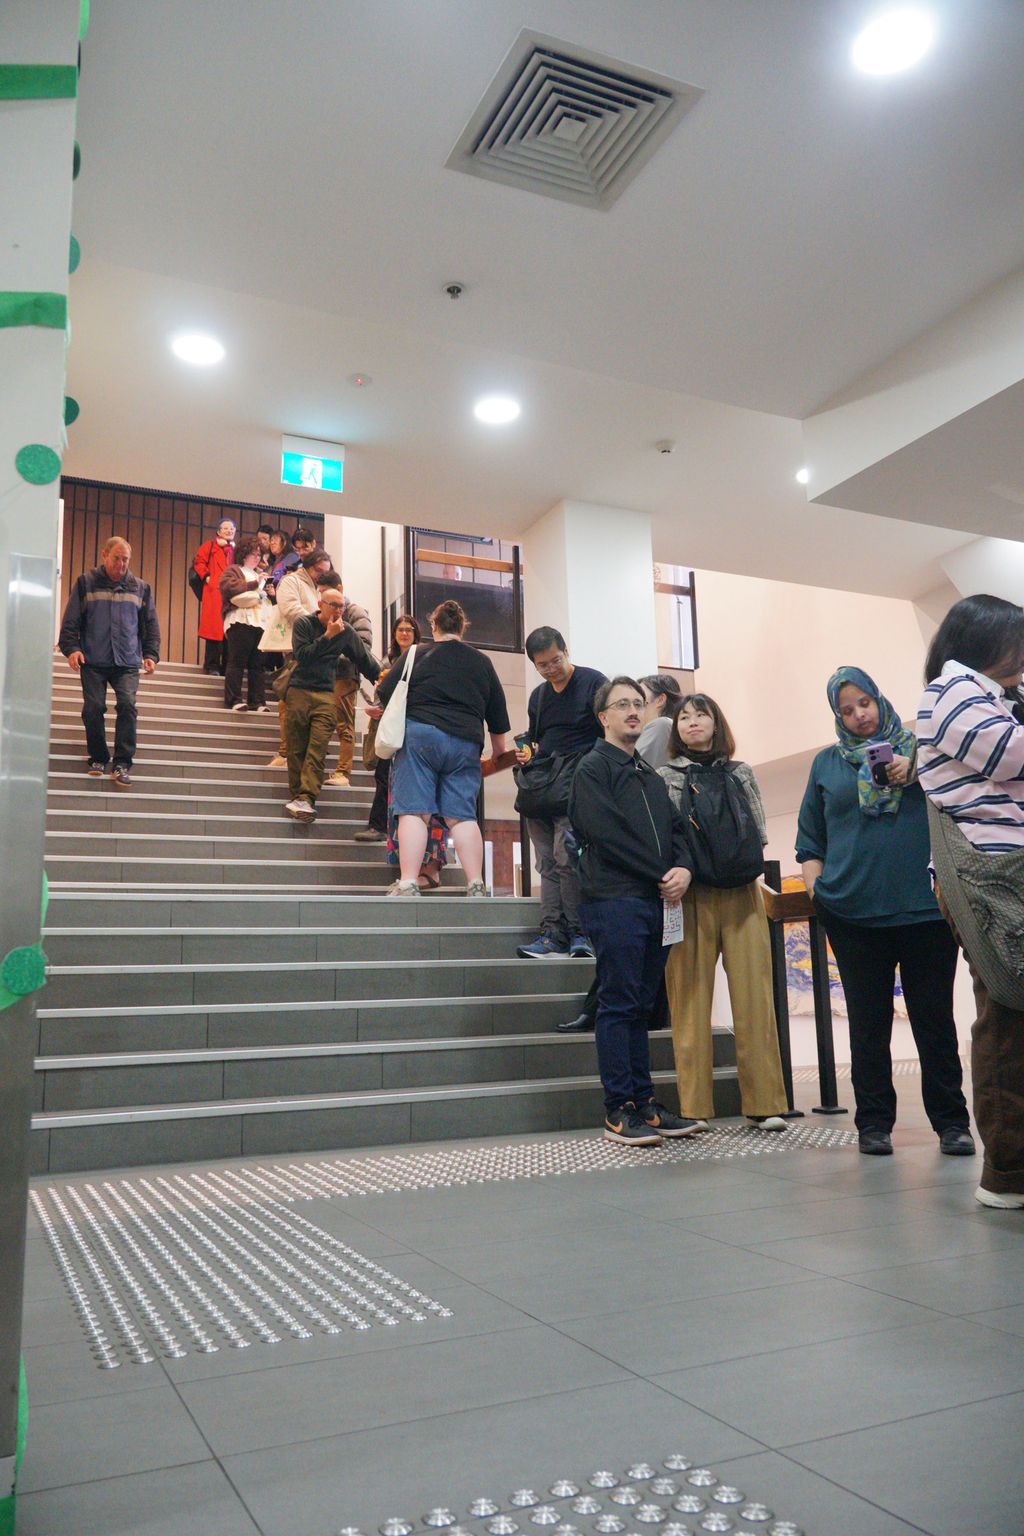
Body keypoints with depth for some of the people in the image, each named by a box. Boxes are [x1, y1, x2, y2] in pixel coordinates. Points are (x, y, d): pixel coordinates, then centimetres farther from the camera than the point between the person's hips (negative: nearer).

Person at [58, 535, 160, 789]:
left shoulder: (140, 588, 11)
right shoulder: (86, 583, 6)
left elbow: (151, 625, 15)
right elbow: (70, 620, 4)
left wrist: (151, 654, 4)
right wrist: (71, 648, -9)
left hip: (127, 663, 0)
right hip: (92, 662, 0)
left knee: (127, 705, -17)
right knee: (93, 708, -6)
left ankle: (122, 764, -13)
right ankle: (98, 759, 14)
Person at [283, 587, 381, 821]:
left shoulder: (346, 631, 7)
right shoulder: (303, 623, 1)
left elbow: (364, 659, 17)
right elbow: (302, 655, -11)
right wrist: (328, 636, -15)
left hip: (325, 696, 1)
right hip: (298, 690, -1)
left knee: (317, 750, -12)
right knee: (296, 749, 2)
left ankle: (305, 799, -20)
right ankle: (297, 796, 7)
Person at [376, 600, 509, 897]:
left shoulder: (418, 655, 6)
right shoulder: (482, 662, 15)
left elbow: (384, 696, 2)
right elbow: (498, 719, 18)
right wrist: (498, 753, 28)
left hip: (419, 735, -3)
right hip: (466, 744, 3)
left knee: (414, 811, -4)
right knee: (462, 815, 5)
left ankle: (408, 884, -11)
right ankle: (476, 886, 1)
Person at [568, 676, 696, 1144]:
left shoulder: (650, 774, 22)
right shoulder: (593, 767, -1)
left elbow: (675, 826, 16)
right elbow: (606, 833, -12)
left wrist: (683, 869, -5)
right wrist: (662, 876, -9)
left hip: (655, 901, 7)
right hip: (615, 899, -7)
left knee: (641, 1005, 10)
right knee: (618, 1004, -4)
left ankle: (643, 1103, 15)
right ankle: (618, 1109, 1)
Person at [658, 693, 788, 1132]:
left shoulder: (741, 774, 16)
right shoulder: (664, 777, 9)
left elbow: (759, 835, 15)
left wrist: (751, 867, 1)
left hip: (742, 894, 2)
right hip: (690, 895, -2)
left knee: (754, 998, -2)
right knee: (690, 999, -3)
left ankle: (763, 1103, 3)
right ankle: (693, 1107, 2)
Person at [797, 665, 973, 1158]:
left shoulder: (916, 747, 10)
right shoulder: (826, 763, 13)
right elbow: (810, 838, 15)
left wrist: (913, 769, -15)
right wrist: (815, 888, 2)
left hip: (925, 908, -1)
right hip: (852, 911, 1)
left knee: (934, 1018, 4)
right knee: (867, 1022, 8)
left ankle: (951, 1121, 16)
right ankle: (874, 1121, 18)